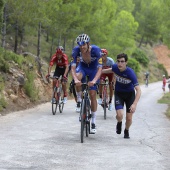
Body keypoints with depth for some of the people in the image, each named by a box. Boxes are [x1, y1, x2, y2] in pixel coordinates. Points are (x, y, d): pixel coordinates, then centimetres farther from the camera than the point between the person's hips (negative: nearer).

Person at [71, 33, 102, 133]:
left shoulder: (96, 50, -32)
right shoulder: (76, 50, -27)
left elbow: (100, 68, -34)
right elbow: (73, 67, -29)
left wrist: (94, 80, -50)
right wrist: (75, 79, -48)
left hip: (93, 69, -1)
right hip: (83, 67, 1)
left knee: (93, 95, -6)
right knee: (78, 78, -36)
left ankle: (93, 123, 4)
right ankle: (79, 101, -14)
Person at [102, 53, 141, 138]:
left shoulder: (130, 73, -30)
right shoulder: (115, 67, -20)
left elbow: (138, 90, -33)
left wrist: (134, 104, -44)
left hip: (130, 94, -2)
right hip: (119, 93, 2)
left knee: (129, 118, -2)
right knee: (119, 115, -20)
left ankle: (126, 131, 33)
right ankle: (119, 123, 18)